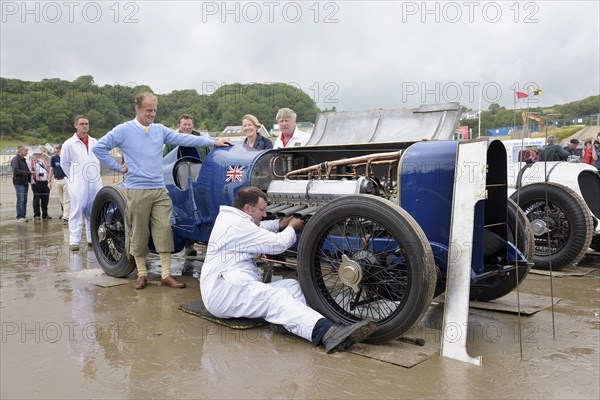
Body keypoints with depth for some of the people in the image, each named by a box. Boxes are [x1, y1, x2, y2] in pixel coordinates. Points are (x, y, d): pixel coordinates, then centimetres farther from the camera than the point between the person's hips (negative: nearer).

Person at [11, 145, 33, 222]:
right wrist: (29, 172, -20)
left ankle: (24, 216, 13)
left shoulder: (23, 159, 18)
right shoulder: (15, 159, -8)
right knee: (20, 200, -8)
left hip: (25, 183, 8)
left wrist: (30, 178, 6)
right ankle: (20, 217, -5)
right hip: (19, 183, -8)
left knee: (24, 201, 8)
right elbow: (16, 171, -19)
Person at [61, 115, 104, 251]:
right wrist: (73, 177, 9)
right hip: (78, 184, -4)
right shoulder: (69, 144, 2)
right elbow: (64, 163, 9)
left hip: (95, 183, 4)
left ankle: (92, 239, 13)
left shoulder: (95, 143, 13)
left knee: (94, 212, 5)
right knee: (77, 211, -7)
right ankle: (74, 240, -4)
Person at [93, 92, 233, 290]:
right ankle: (142, 274, 18)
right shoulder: (123, 130, -1)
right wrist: (117, 167, -3)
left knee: (164, 230, -1)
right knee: (139, 233, 4)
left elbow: (184, 139, 6)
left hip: (160, 189, 4)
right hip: (137, 190, -3)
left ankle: (166, 275, 6)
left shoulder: (160, 130, 10)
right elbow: (99, 148, 1)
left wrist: (213, 142, 1)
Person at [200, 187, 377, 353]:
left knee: (292, 285, -7)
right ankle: (327, 333, -56)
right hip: (221, 292, -10)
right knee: (276, 298, -33)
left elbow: (257, 229, 40)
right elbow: (278, 243, -13)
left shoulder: (229, 218, 19)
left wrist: (280, 224, 24)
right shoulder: (237, 224, -14)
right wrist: (291, 227, 8)